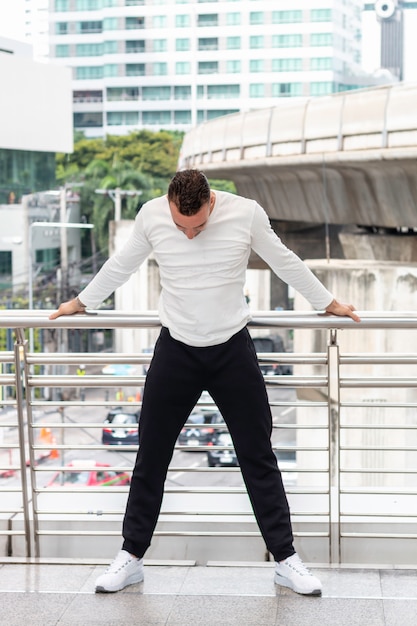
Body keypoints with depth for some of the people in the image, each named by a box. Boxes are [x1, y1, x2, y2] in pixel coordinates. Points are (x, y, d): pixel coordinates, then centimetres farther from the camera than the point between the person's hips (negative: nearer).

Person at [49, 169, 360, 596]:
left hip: (234, 351, -1)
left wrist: (327, 302, 15)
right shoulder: (151, 215, -9)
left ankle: (286, 560, 15)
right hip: (175, 351, 1)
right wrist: (82, 302, 21)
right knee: (151, 457, 7)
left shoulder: (246, 213, -12)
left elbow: (284, 262, 5)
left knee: (258, 457, 5)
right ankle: (131, 557, 20)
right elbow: (121, 265, 10)